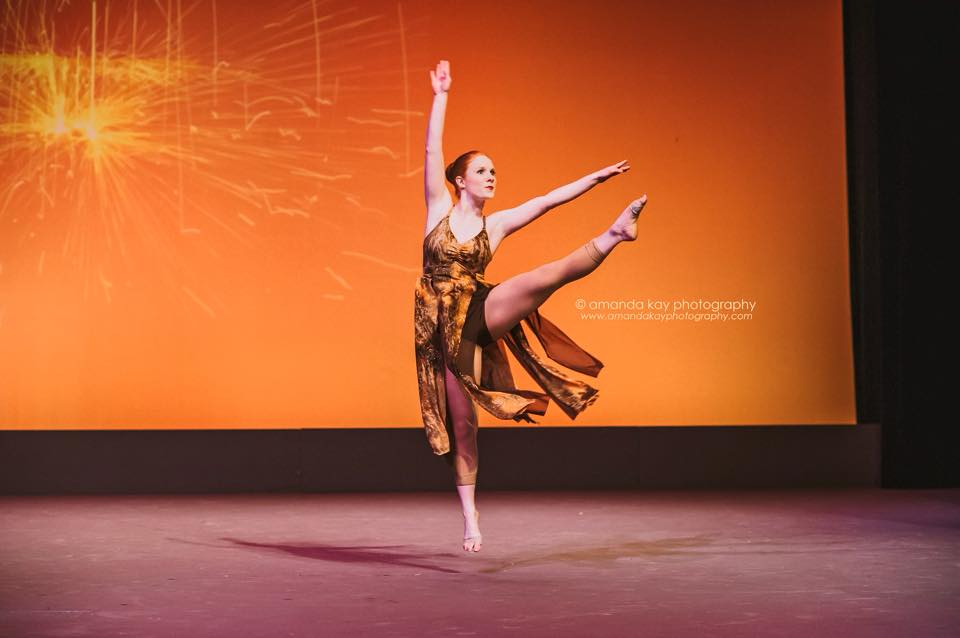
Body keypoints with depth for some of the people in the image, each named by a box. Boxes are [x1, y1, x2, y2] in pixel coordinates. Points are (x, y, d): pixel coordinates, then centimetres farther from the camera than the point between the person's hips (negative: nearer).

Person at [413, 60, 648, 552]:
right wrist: (440, 96, -4)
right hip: (442, 330, -1)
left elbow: (547, 201, 5)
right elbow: (432, 152, -3)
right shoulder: (438, 211, 3)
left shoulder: (496, 224, 7)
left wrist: (594, 178, 2)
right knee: (460, 421, 3)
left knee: (547, 276, -25)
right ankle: (469, 514, 14)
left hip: (479, 314, 1)